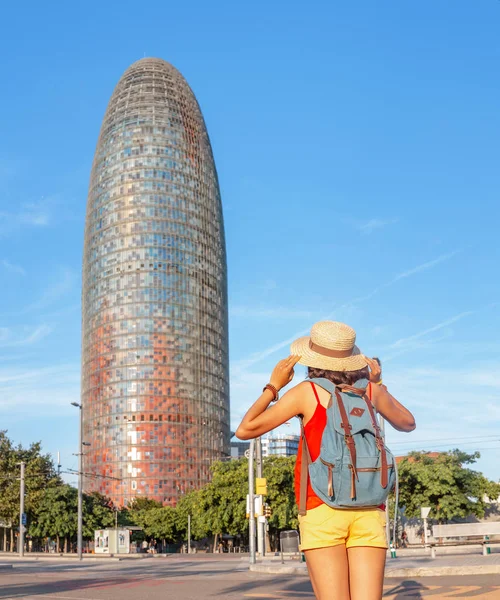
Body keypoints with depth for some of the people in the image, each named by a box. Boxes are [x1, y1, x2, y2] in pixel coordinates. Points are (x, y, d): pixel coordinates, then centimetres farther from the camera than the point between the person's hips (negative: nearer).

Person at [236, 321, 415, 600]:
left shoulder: (307, 391, -1)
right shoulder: (370, 389, 8)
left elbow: (245, 430, -1)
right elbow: (408, 423, 28)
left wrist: (274, 385, 9)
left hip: (322, 510, -3)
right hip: (368, 512, 3)